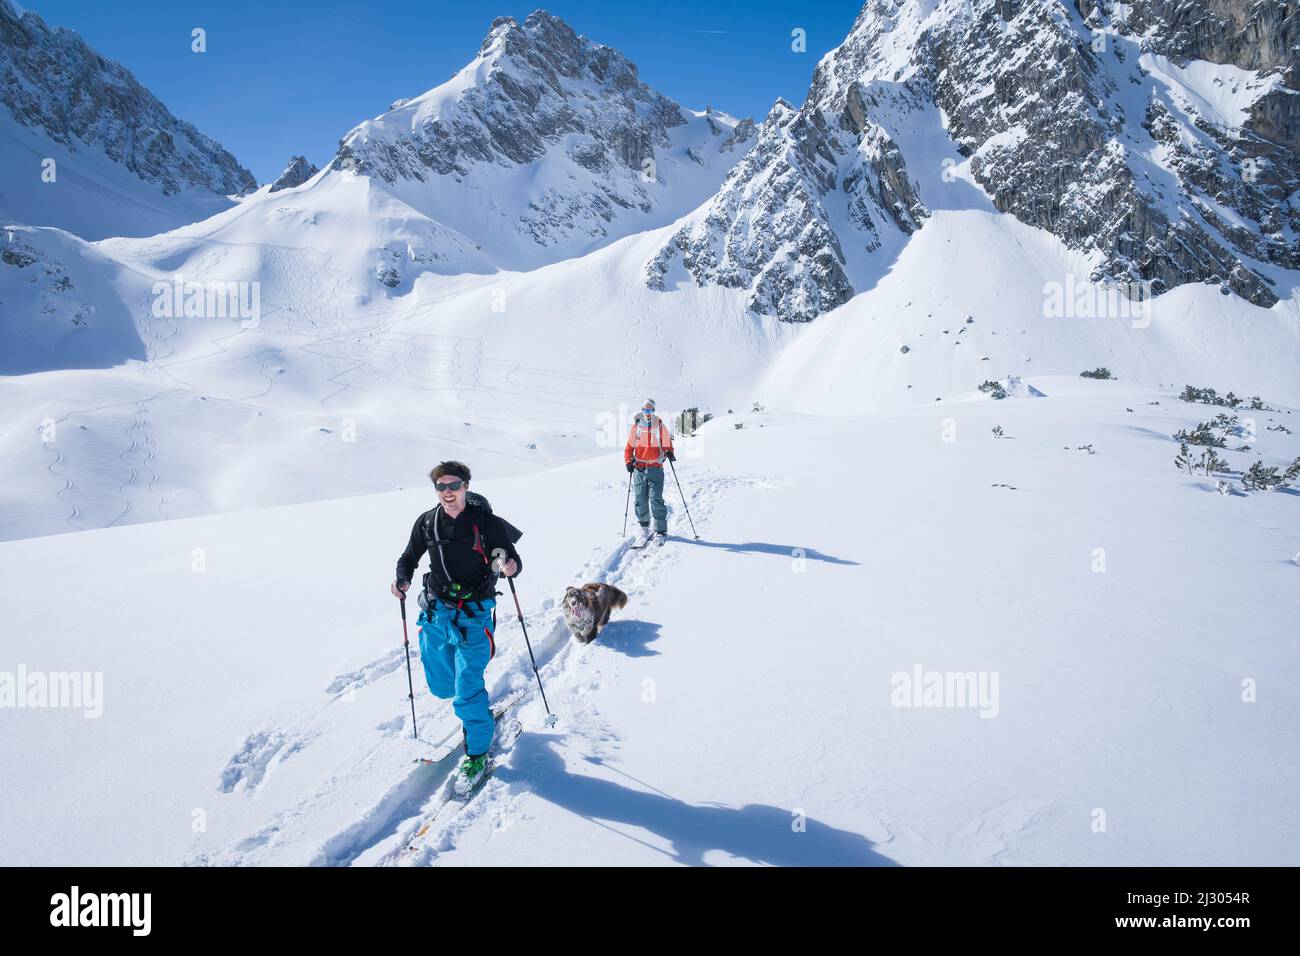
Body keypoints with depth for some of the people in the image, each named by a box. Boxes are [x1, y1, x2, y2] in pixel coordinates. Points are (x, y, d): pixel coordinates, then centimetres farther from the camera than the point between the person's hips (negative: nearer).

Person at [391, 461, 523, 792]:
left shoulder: (486, 522, -10)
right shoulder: (427, 523, 0)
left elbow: (514, 559, -6)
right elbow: (409, 558, 12)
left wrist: (510, 567, -29)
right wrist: (403, 579, -8)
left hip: (474, 614, -5)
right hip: (436, 612, 5)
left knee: (467, 686, -11)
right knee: (440, 684, 15)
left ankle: (477, 755, 6)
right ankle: (478, 708, 47)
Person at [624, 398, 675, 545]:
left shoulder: (660, 426, 5)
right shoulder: (636, 427, 6)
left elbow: (667, 444, 13)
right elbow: (629, 447, 10)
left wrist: (669, 453, -7)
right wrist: (628, 462, -5)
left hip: (655, 468, -2)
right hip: (639, 469, 2)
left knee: (656, 500, -10)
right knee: (641, 501, 2)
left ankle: (661, 531, -5)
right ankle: (644, 528, 19)